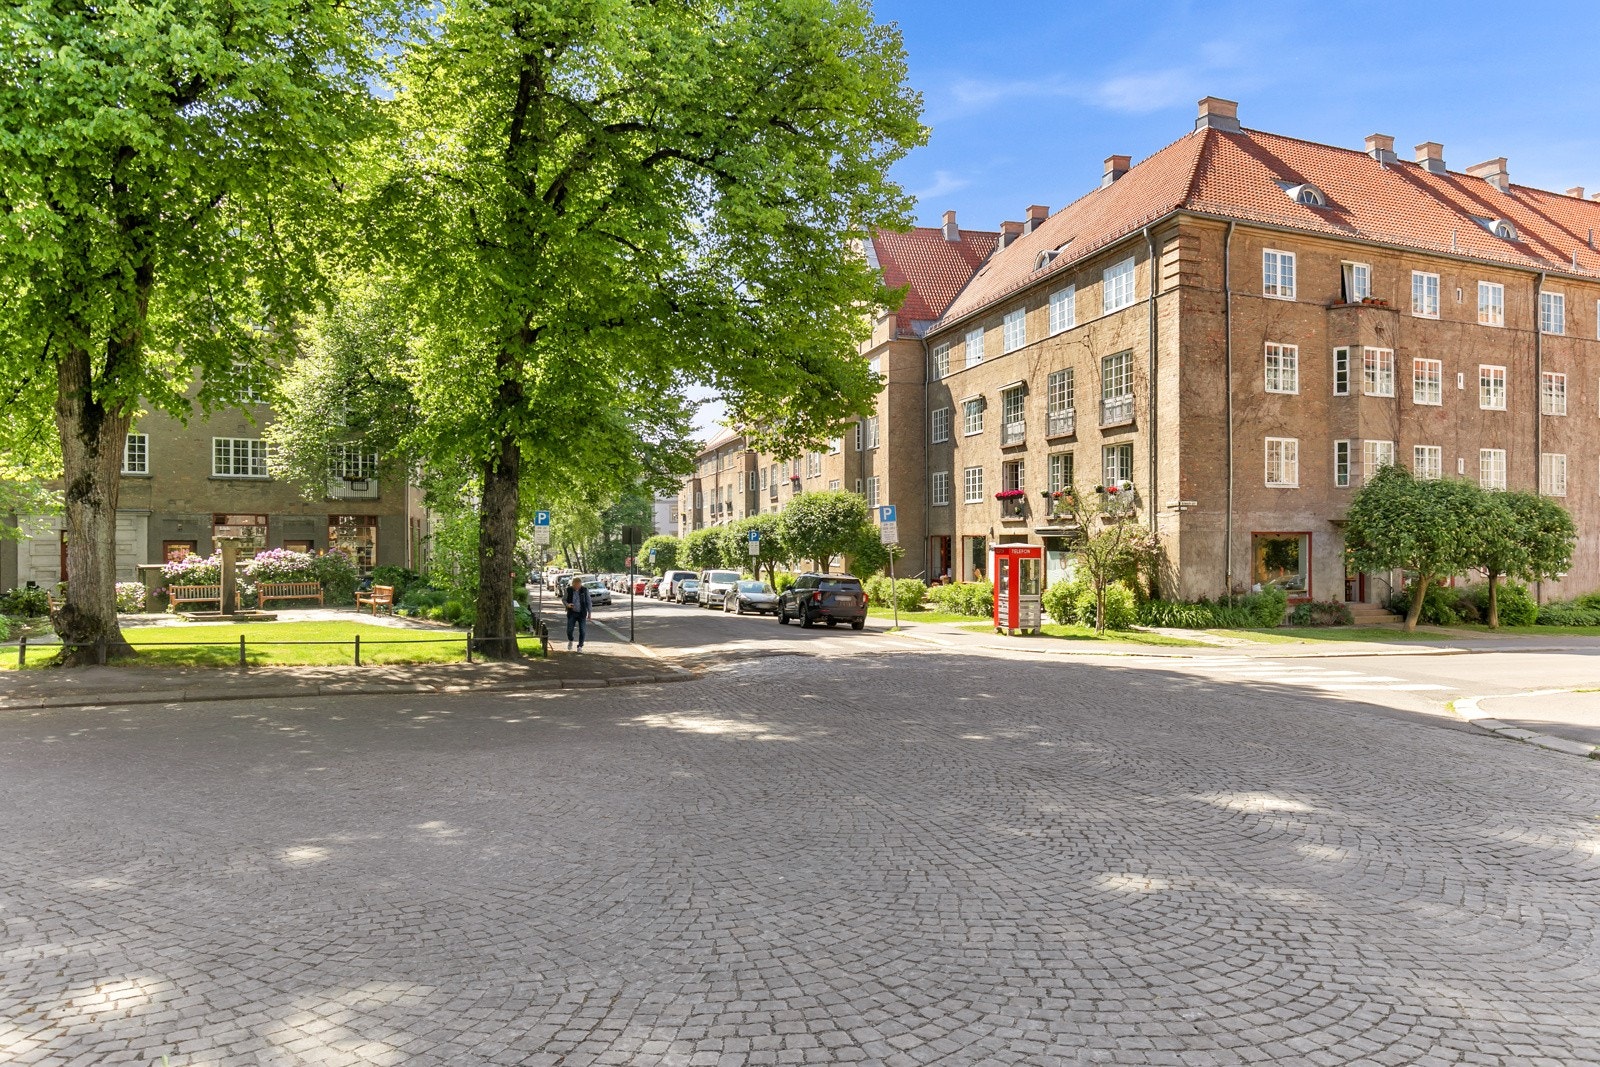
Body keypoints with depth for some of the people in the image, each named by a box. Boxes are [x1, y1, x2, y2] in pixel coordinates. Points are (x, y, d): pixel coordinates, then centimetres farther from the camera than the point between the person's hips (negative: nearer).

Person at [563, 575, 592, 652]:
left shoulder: (584, 590, -6)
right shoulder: (568, 590, -5)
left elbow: (589, 602, 2)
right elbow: (563, 599, 7)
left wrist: (589, 613, 1)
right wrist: (567, 604, -15)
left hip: (582, 613, 0)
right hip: (572, 613, 0)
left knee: (582, 631, -1)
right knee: (569, 630, -5)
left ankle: (580, 646, 14)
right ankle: (570, 641, 26)